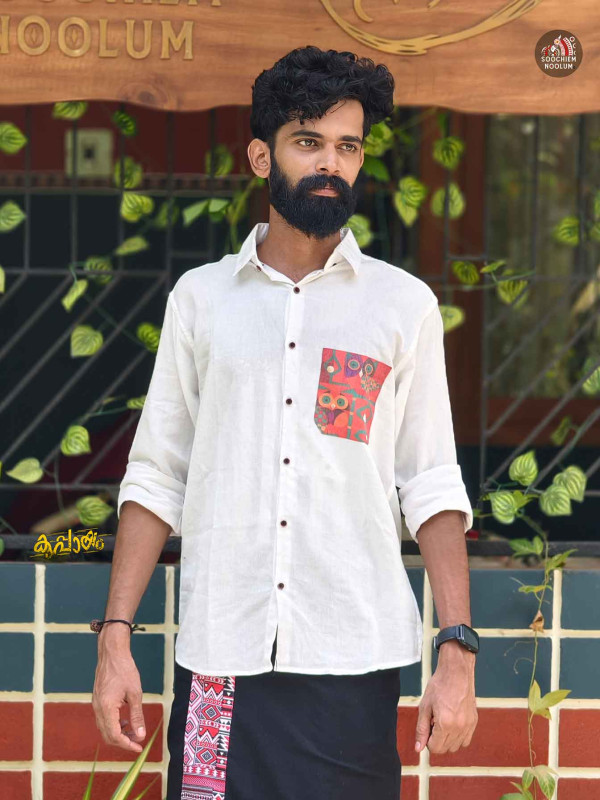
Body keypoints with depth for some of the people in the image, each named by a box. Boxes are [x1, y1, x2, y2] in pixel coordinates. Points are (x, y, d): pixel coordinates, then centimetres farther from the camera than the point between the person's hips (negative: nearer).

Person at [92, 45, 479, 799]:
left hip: (356, 660, 0)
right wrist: (115, 636, 1)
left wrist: (458, 650, -4)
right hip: (219, 653, 1)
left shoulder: (404, 304, 6)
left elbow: (433, 488, 5)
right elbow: (156, 478, 8)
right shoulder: (201, 297, 8)